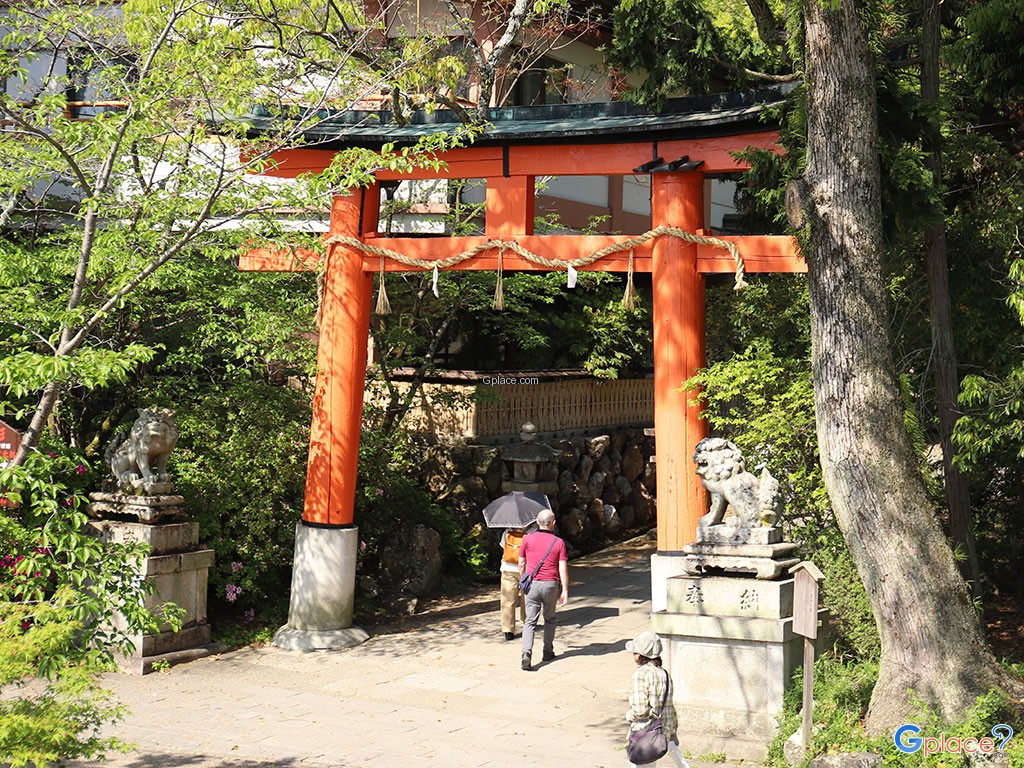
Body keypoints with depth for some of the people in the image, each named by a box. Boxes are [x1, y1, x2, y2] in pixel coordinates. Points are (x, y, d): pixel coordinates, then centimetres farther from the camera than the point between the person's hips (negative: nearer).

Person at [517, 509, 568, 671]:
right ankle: (548, 651, 24)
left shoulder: (528, 539, -1)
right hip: (551, 584, 0)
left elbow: (521, 564, 5)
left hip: (531, 584, 0)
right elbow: (563, 568, -7)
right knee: (550, 619, 20)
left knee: (530, 621, 1)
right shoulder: (558, 542, -4)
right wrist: (565, 590, -3)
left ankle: (526, 653, -16)